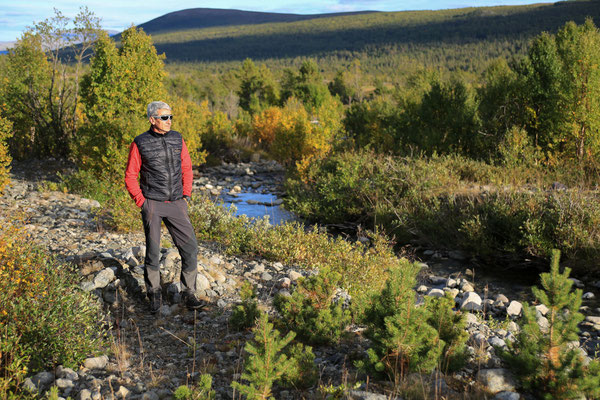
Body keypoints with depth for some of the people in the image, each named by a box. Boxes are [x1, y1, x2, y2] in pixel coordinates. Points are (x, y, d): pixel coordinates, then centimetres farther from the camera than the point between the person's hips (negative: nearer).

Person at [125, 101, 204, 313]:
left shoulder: (177, 139, 6)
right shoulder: (140, 144, -5)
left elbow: (186, 168, 15)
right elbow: (130, 176, 0)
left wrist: (186, 196, 8)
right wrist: (141, 202, -6)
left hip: (176, 204, 3)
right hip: (152, 204, -3)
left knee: (190, 247, -3)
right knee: (153, 252, 3)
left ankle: (188, 293, 10)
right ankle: (154, 294, 20)